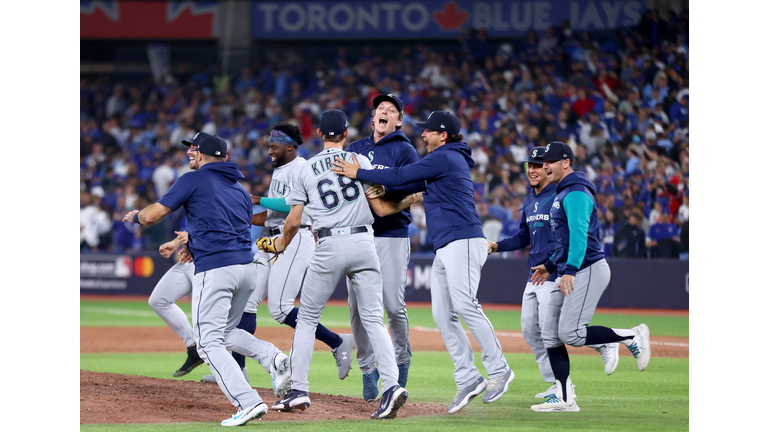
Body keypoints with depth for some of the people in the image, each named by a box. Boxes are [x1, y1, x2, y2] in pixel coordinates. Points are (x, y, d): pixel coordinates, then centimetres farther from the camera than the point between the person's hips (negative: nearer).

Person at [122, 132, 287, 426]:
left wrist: (133, 216, 22)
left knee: (210, 342, -4)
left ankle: (248, 402, -18)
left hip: (214, 269, -7)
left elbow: (152, 216, -1)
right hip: (247, 268, 7)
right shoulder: (240, 190, 22)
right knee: (226, 332, 24)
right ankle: (272, 356, -2)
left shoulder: (193, 180, 1)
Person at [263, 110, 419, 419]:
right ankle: (391, 385, -15)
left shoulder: (304, 170, 6)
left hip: (328, 247, -1)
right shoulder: (361, 162, 6)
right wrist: (411, 199, 23)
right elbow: (381, 209, 5)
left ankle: (298, 390, 9)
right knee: (373, 319, 2)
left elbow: (294, 222, 5)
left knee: (307, 318, 13)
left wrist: (280, 245, 25)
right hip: (363, 243, 1)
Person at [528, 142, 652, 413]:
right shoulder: (562, 195, 20)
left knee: (571, 333, -17)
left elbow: (579, 234, -24)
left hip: (588, 270, -10)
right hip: (568, 274, 10)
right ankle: (564, 398, 2)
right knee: (550, 335, 2)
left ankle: (633, 337, -1)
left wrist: (569, 271, -32)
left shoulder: (576, 193, -13)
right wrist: (550, 266, 28)